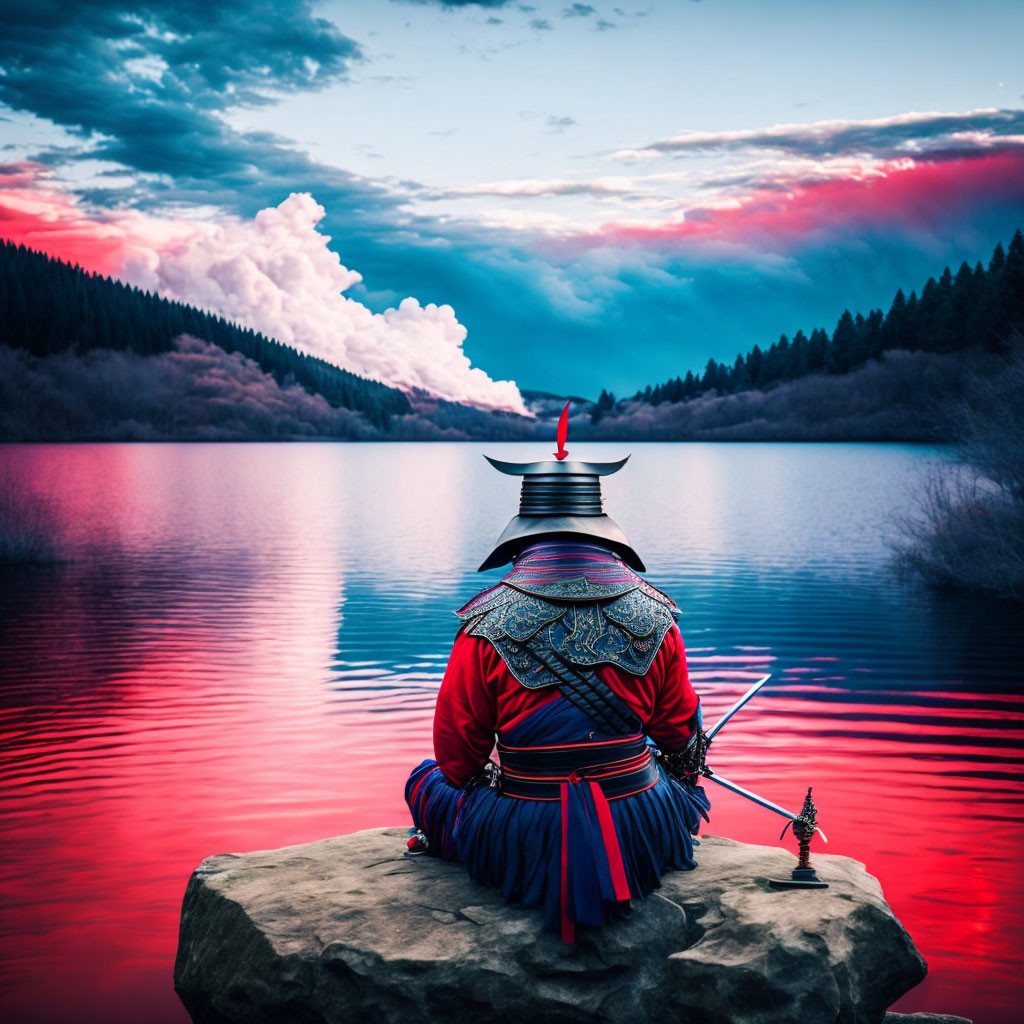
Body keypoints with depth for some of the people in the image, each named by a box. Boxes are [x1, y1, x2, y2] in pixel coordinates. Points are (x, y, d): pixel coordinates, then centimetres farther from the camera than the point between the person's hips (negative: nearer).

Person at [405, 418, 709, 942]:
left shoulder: (486, 624, -10)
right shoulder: (655, 616, -3)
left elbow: (457, 757, 0)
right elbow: (681, 736, 11)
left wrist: (486, 779, 23)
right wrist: (683, 773, 33)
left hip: (522, 849, -1)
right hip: (641, 841, 1)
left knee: (426, 780, 25)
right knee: (679, 775, 35)